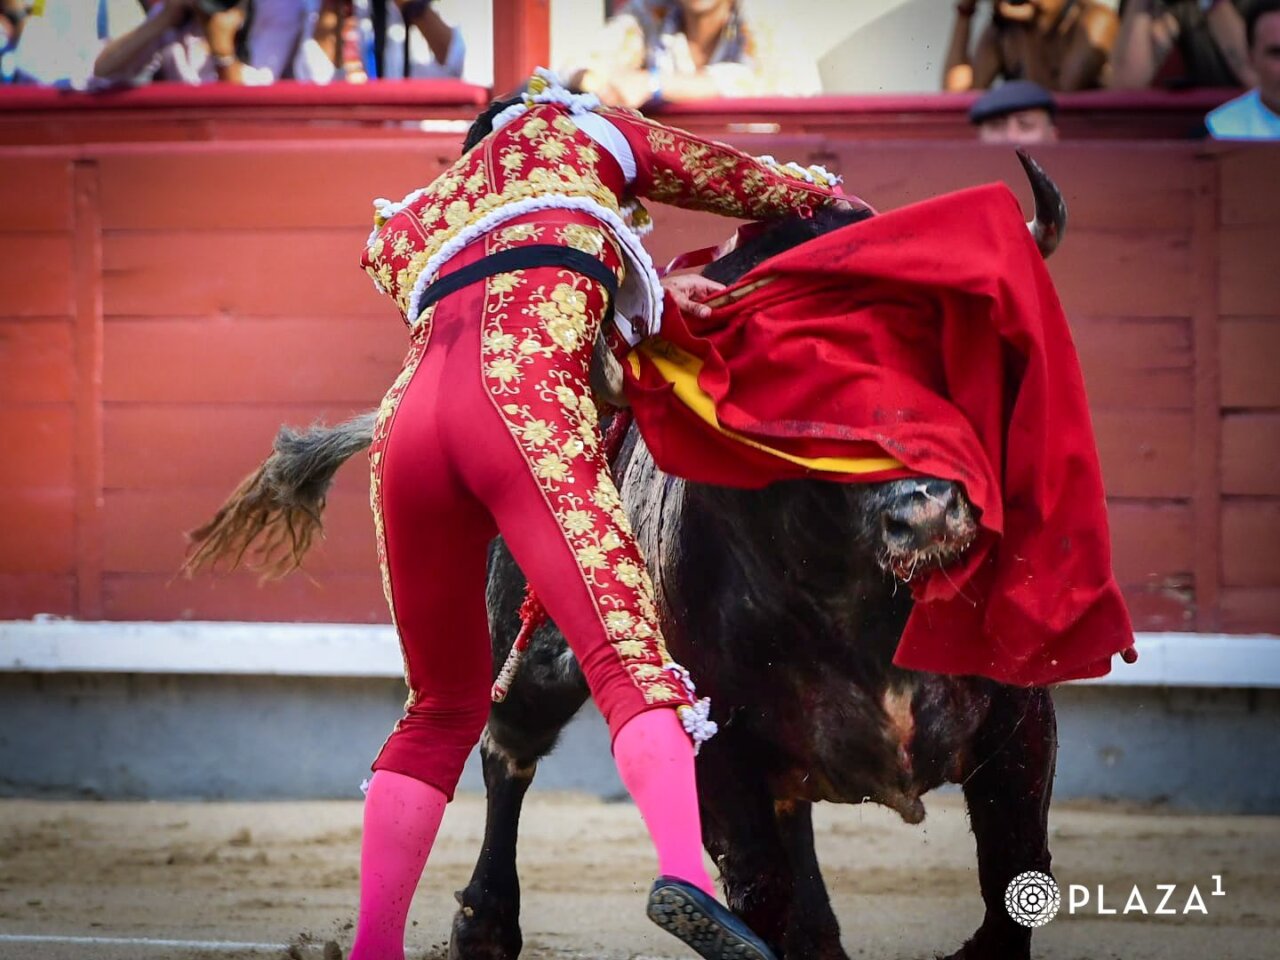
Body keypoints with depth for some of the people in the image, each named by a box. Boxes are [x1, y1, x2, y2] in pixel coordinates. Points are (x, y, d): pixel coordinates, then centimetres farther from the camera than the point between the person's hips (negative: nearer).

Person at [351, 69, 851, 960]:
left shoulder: (402, 231, 42)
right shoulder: (574, 130, 31)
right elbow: (755, 184, 35)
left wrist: (647, 294, 36)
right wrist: (823, 190, 52)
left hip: (408, 423, 5)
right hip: (523, 406, -5)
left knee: (444, 706, 19)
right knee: (629, 650, -18)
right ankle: (686, 877, -42)